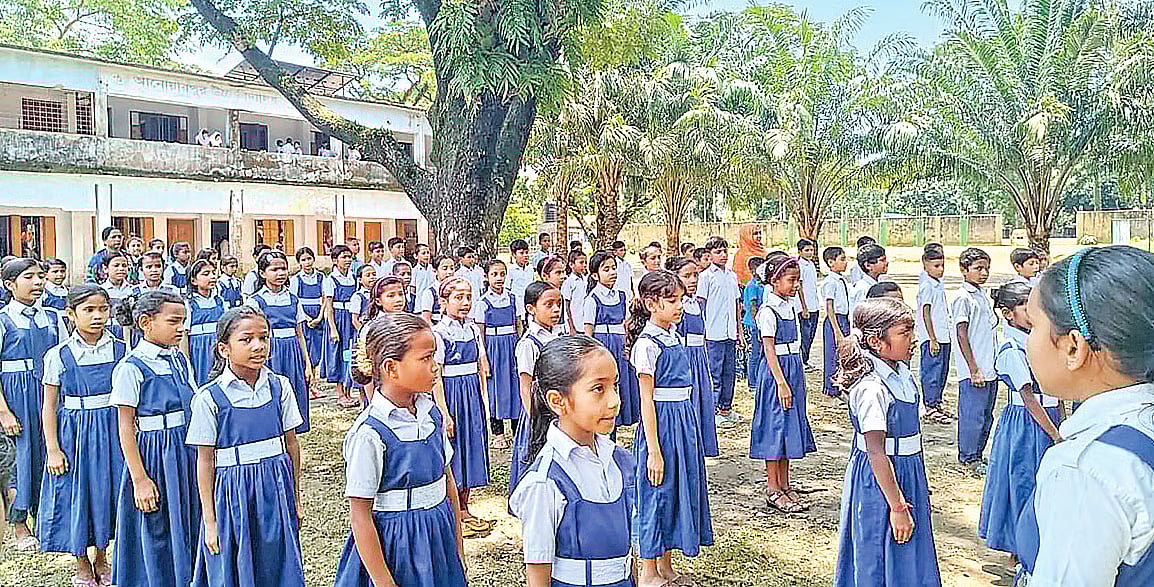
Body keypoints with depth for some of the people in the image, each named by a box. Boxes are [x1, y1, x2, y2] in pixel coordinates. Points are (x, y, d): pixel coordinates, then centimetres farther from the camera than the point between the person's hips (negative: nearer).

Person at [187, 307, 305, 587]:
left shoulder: (280, 386, -2)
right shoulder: (209, 398, -10)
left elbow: (291, 444, 6)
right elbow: (205, 462, -5)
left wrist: (296, 500, 11)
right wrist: (210, 522, -4)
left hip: (277, 490, 3)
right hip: (234, 494, -2)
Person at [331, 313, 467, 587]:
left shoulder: (432, 412, -2)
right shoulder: (370, 433, -21)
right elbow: (360, 516, -16)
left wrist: (458, 546, 12)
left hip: (439, 539, 6)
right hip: (395, 546, -6)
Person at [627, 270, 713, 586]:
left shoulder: (673, 337, 10)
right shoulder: (647, 343, -15)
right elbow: (646, 400, -17)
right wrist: (653, 450, -18)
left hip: (684, 421, 9)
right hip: (661, 423, -9)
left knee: (680, 488, 15)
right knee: (657, 493, 1)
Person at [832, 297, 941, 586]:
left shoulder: (901, 371, 2)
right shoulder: (872, 388, -26)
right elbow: (876, 453, -24)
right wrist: (897, 507, -21)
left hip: (908, 473, 9)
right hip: (879, 479, -9)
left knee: (909, 557, 21)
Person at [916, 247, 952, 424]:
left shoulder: (939, 284, 12)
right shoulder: (927, 286, -13)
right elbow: (925, 314, -16)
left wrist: (945, 336, 20)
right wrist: (932, 339, -18)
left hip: (943, 336, 9)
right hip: (932, 337, -9)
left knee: (943, 370, 14)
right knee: (932, 370, -3)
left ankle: (937, 402, 25)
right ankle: (930, 407, 3)